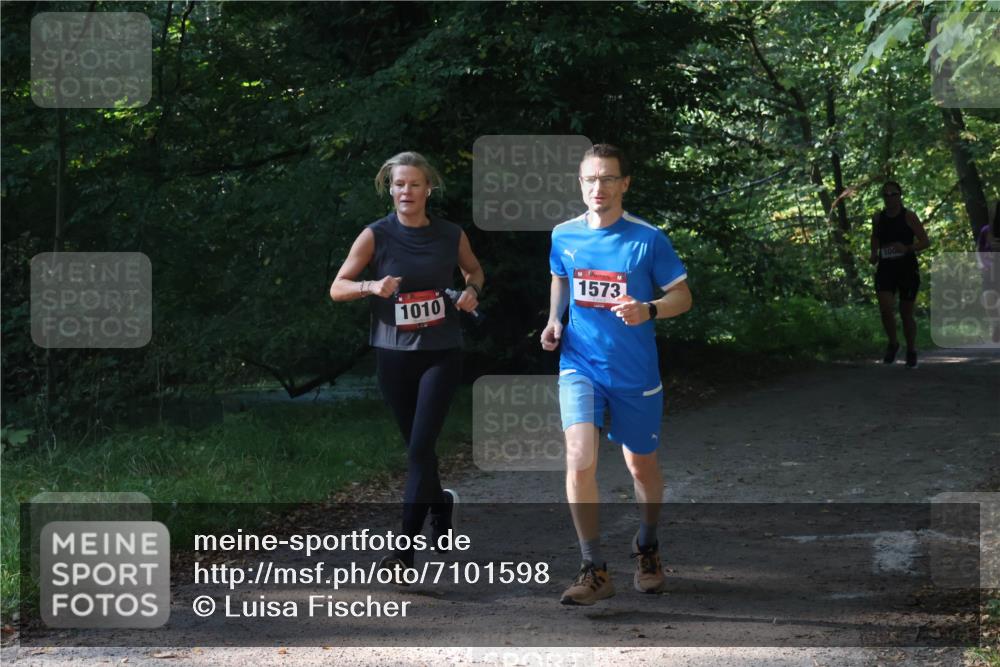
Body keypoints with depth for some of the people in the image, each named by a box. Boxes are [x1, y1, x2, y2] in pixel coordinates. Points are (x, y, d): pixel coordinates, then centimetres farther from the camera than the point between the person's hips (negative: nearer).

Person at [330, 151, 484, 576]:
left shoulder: (451, 236, -1)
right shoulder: (376, 236, -5)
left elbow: (474, 270, 20)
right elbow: (337, 289, -4)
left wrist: (472, 290, -2)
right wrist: (371, 287, -23)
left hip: (441, 353, -1)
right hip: (393, 355, 1)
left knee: (420, 448, -12)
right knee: (415, 446, 12)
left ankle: (406, 545, -11)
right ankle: (440, 502, 42)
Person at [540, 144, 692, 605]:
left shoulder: (648, 239, -10)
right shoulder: (563, 236, 0)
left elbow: (682, 295, -3)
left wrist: (648, 310, -22)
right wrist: (554, 321, 4)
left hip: (635, 373, -1)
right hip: (580, 364, 1)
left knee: (641, 465, 14)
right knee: (580, 458, -18)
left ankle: (647, 548, 42)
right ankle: (594, 571, -11)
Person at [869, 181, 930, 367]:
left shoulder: (909, 216, -6)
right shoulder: (878, 218, 5)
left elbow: (926, 242, -6)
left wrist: (907, 248, -22)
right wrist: (874, 254, 8)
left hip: (907, 269, -2)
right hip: (885, 269, 2)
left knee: (906, 314, 4)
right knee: (885, 309, -16)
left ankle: (911, 351, 25)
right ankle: (893, 344, 9)